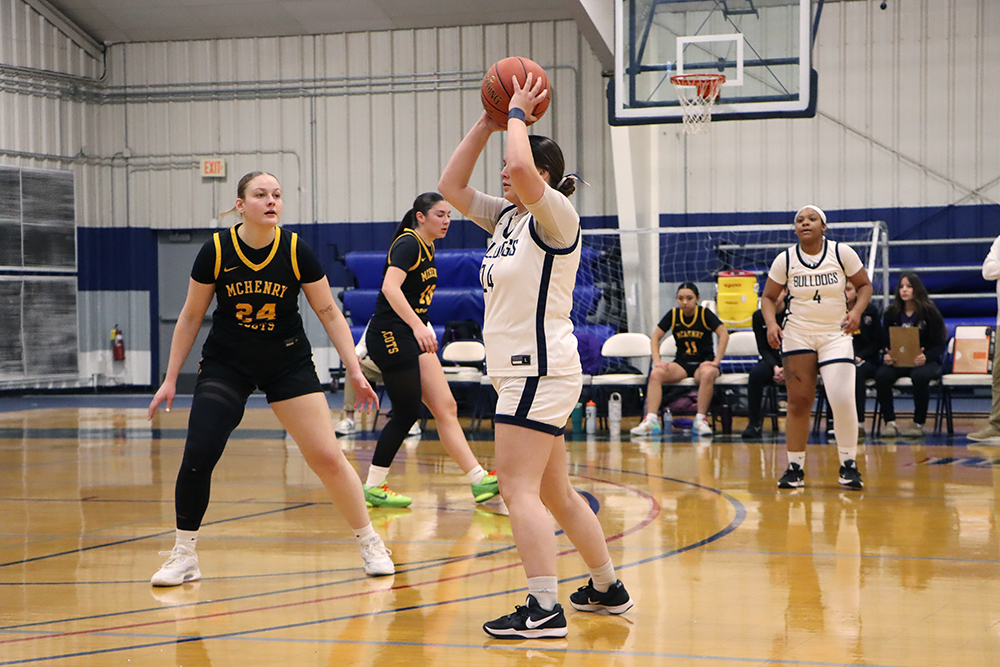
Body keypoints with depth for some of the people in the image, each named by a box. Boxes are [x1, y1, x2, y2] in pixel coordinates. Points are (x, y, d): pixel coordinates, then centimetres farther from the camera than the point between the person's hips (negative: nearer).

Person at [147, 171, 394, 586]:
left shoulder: (297, 252, -12)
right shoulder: (216, 251, -11)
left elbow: (330, 315, -3)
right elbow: (190, 317, 0)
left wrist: (355, 371, -9)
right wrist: (170, 379, 2)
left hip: (289, 364, 0)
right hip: (225, 365, 0)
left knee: (328, 457, -6)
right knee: (197, 455, -13)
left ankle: (370, 544, 13)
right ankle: (184, 556, 4)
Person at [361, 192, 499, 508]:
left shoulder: (428, 248, 14)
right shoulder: (408, 244, -14)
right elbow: (390, 287, -29)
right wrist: (417, 326, -37)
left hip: (412, 338, 9)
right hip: (390, 336, -9)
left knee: (446, 408, 2)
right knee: (407, 412, -7)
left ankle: (479, 479, 0)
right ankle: (373, 488, 4)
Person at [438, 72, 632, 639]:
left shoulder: (557, 217, -11)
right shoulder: (506, 217, 14)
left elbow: (522, 169, -29)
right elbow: (451, 186, 16)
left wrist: (518, 116, -13)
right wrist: (487, 124, 11)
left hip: (540, 369, -10)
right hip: (522, 372, 10)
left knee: (519, 490, -14)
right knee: (555, 493, 16)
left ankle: (546, 609, -16)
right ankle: (608, 588, 27)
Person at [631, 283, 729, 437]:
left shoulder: (705, 314, -5)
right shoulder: (673, 315, 4)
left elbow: (724, 334, -13)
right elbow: (655, 337, 5)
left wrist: (716, 361, -20)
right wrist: (657, 361, -9)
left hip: (704, 362, -3)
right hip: (681, 363, 3)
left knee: (708, 374, -39)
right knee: (656, 373, -26)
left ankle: (700, 420, -31)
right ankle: (651, 420, -33)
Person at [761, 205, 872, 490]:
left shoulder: (842, 253, -4)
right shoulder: (785, 260, -2)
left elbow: (864, 285, 5)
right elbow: (768, 297, 6)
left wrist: (857, 311, -13)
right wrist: (771, 323, -12)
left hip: (836, 335, -1)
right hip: (797, 335, 1)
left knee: (843, 399, -13)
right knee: (799, 402, -2)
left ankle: (848, 465, 3)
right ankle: (795, 467, 9)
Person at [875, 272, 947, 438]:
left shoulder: (930, 312, -1)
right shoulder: (892, 313, 9)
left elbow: (939, 345, -3)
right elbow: (885, 342, 10)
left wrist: (926, 357, -23)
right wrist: (887, 356, -13)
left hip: (925, 361, -3)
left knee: (920, 376, -38)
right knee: (881, 375, -29)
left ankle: (918, 424, -21)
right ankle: (890, 422, -20)